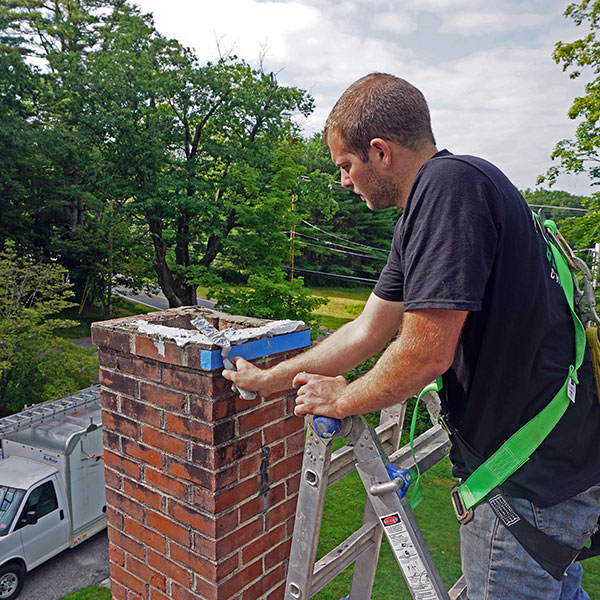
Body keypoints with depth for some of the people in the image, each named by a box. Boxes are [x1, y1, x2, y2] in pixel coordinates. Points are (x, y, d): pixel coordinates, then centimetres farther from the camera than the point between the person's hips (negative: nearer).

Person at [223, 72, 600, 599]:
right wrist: (269, 379, 17)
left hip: (530, 477, -9)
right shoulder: (424, 211, 10)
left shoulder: (449, 184, -22)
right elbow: (369, 331, 12)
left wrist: (344, 400, -6)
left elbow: (426, 353, -26)